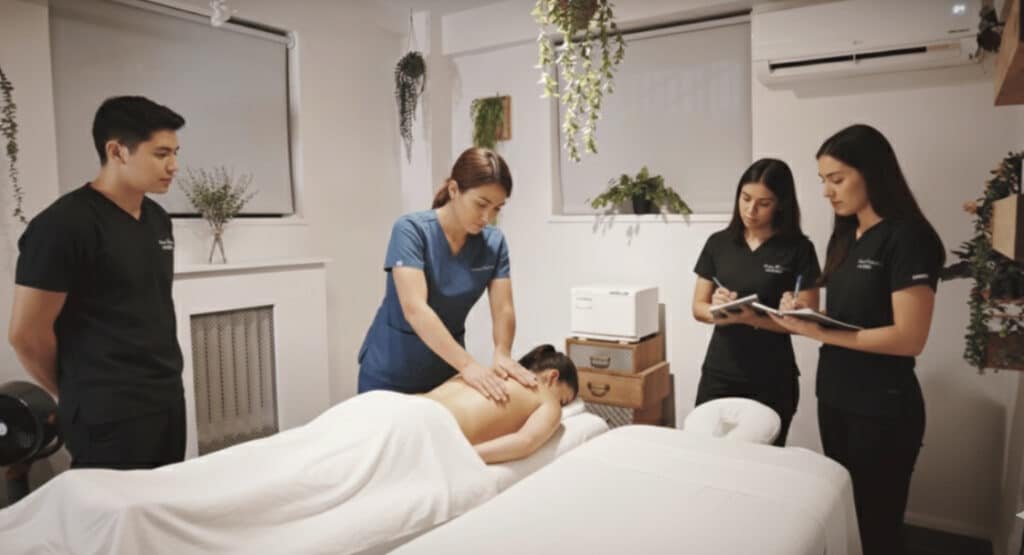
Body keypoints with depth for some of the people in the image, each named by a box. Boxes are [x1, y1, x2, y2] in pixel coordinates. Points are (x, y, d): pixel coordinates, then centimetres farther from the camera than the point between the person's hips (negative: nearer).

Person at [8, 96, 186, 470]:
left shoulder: (158, 219, 8)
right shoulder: (64, 225, -15)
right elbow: (26, 333, -12)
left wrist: (164, 382, 14)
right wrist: (75, 394, 2)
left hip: (168, 398, 7)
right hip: (109, 415, -7)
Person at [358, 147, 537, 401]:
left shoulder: (494, 242, -7)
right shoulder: (411, 229, -21)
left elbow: (503, 309, -9)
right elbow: (415, 309, -31)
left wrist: (502, 355, -29)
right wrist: (468, 365, -38)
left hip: (446, 372, 4)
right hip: (391, 373, -4)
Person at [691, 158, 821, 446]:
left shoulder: (798, 249, -5)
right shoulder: (718, 243, 3)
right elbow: (698, 307, 5)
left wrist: (752, 318, -24)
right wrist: (718, 311, -18)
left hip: (772, 380, -2)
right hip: (718, 373, 2)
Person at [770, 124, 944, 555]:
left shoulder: (907, 237, -14)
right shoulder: (844, 236, 9)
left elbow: (909, 338, -20)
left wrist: (819, 333, -23)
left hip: (883, 408, -7)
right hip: (833, 397, 7)